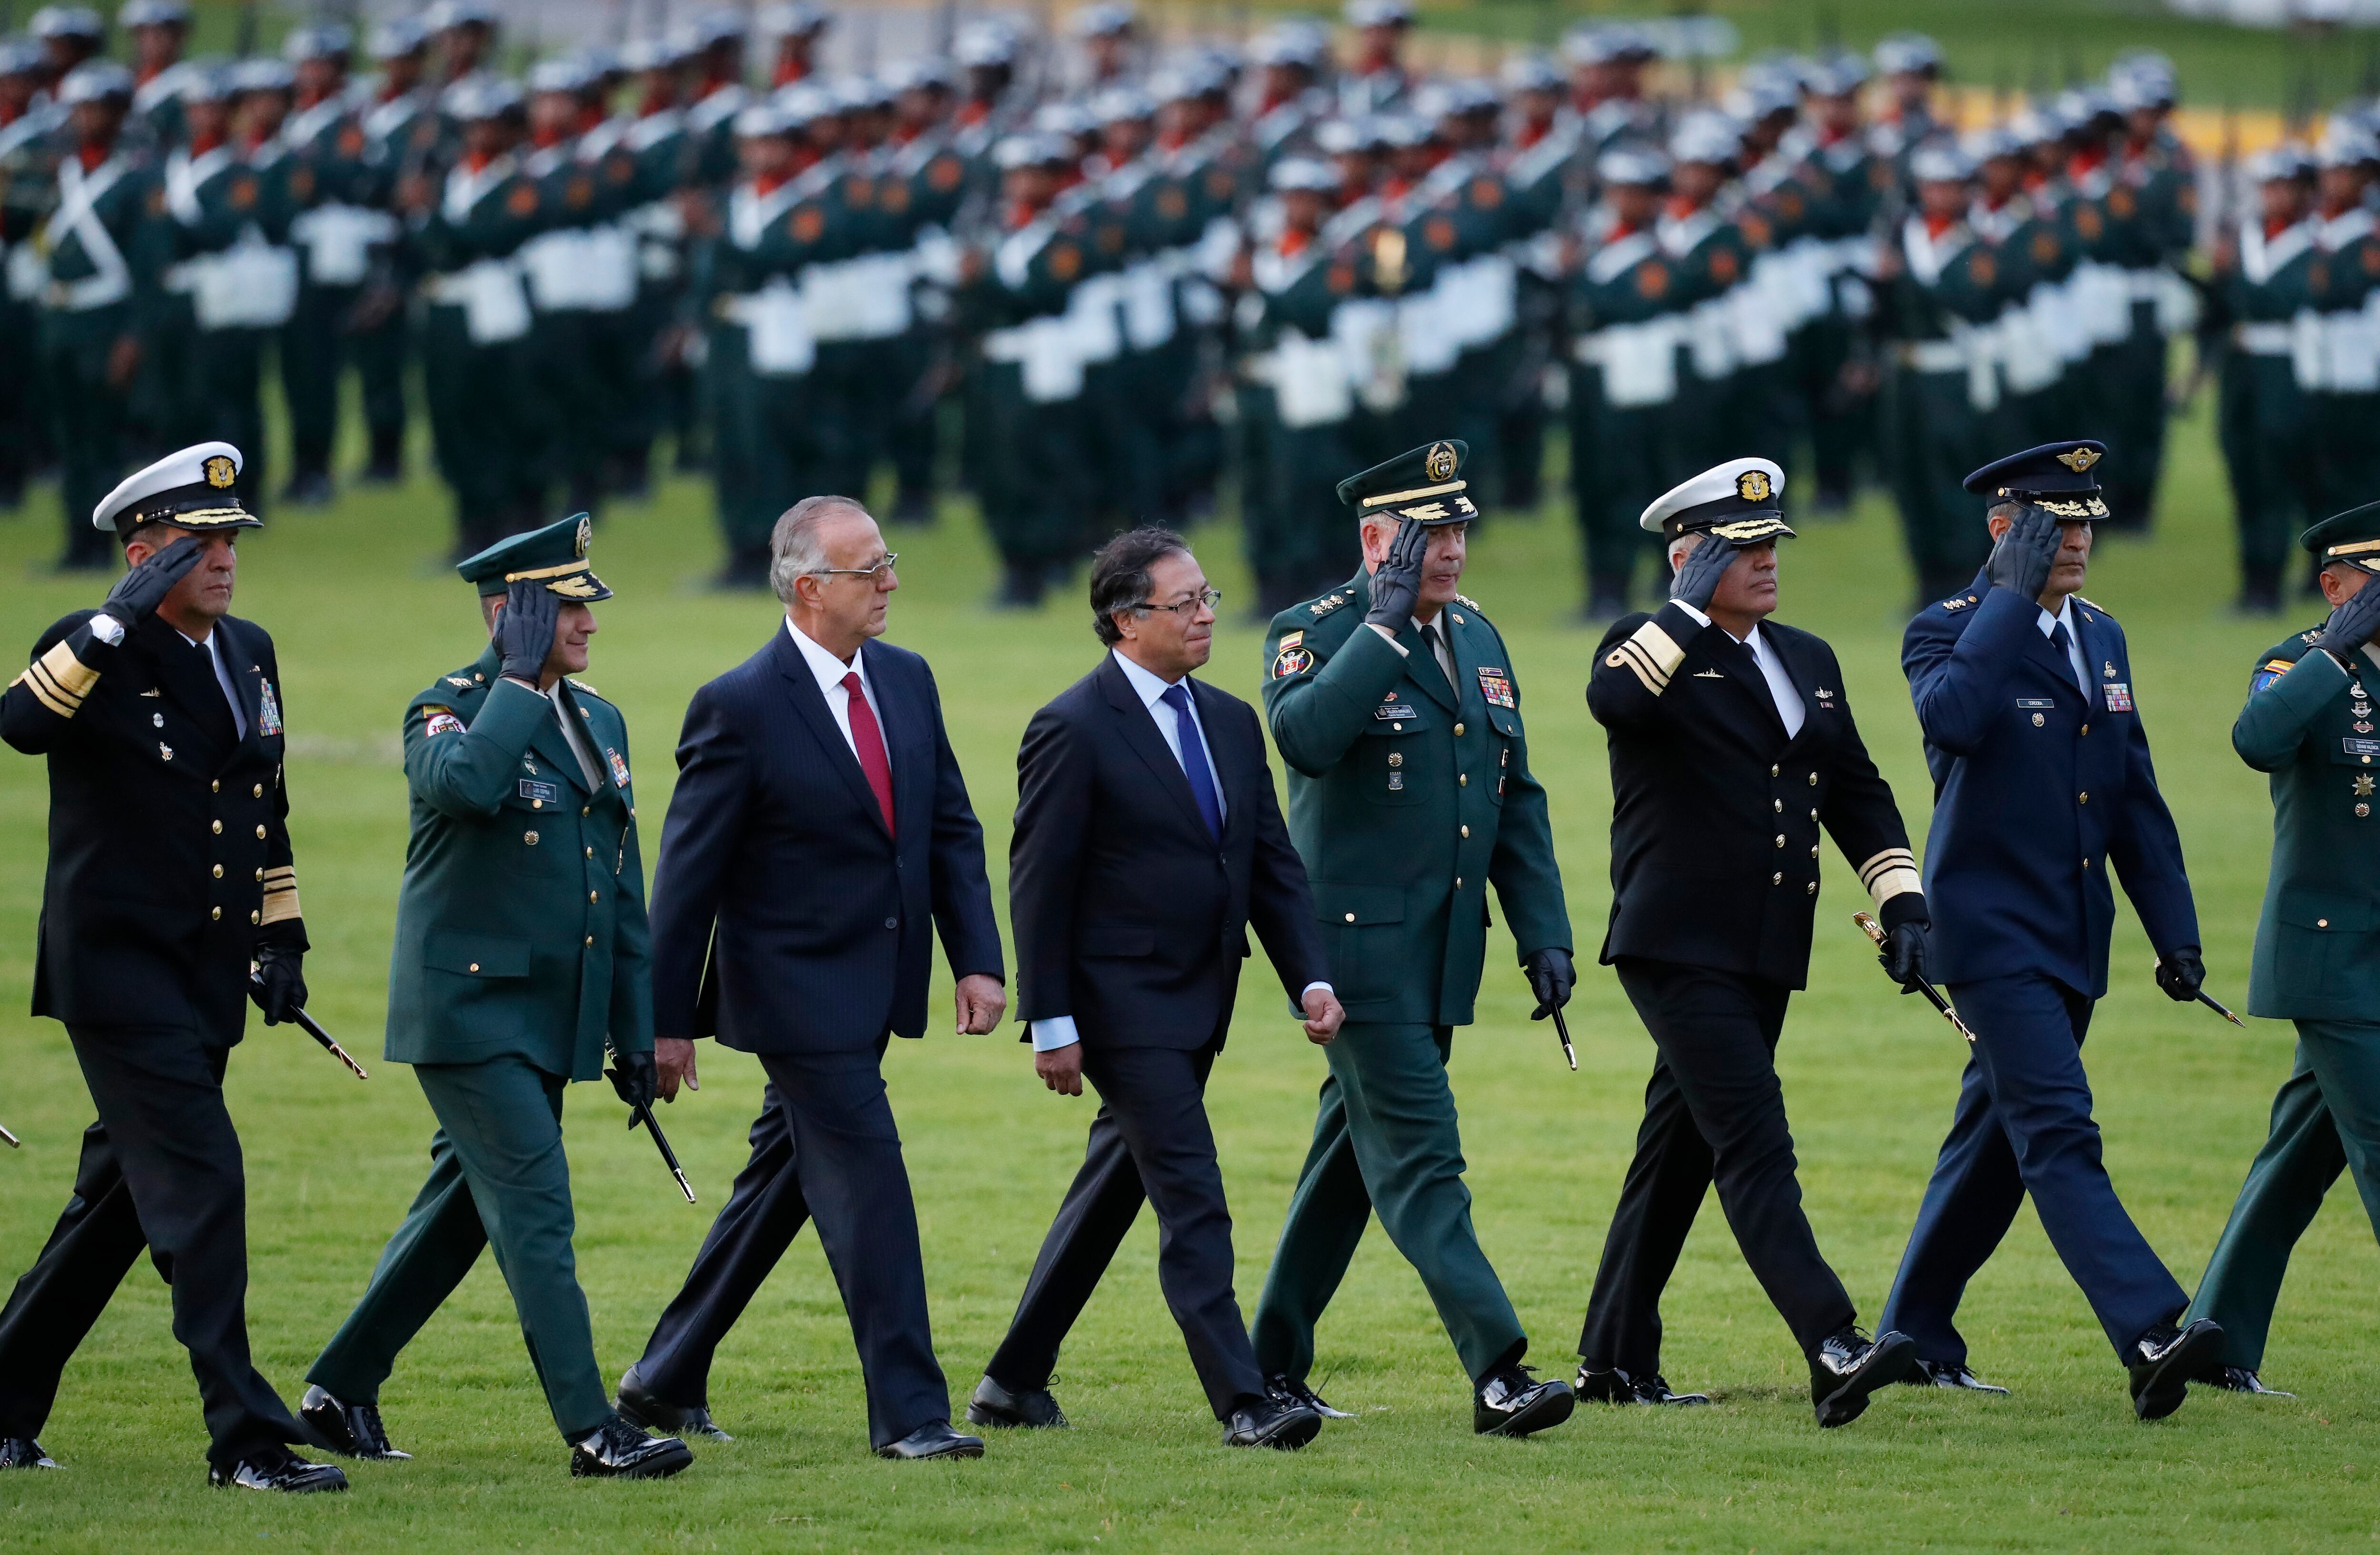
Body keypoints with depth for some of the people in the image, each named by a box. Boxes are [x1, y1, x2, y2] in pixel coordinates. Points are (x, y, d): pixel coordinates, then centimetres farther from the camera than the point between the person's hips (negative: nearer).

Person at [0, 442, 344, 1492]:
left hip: (210, 976, 8)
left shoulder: (250, 654, 13)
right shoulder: (93, 650, -9)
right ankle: (245, 1439, -14)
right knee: (202, 1182, -14)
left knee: (121, 1197, 13)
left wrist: (282, 936, 17)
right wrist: (122, 617, -32)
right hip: (118, 969, -8)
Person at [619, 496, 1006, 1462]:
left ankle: (666, 1381, 27)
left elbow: (952, 831, 11)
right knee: (867, 1190, -10)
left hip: (877, 983, 7)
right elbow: (690, 873, -11)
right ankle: (906, 1412, -7)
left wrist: (977, 961, 0)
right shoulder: (740, 709, -14)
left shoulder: (906, 680, 7)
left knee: (780, 1187, 15)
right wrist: (671, 1020, -9)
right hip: (799, 992, -7)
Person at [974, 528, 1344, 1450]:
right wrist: (1051, 1024, -14)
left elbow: (1273, 865, 12)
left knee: (1112, 1193, 15)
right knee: (1191, 1200, -12)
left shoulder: (1230, 724, 11)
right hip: (1124, 1005, -8)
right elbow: (1040, 885, -11)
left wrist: (1310, 978, -1)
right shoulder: (1075, 731, -11)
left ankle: (1015, 1382, 25)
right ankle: (1242, 1401, -14)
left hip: (1196, 1008, 8)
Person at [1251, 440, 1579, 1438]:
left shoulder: (1479, 640, 14)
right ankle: (1496, 1374, -19)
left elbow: (1517, 799, 17)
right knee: (1418, 1154, -12)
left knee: (1356, 1150, 13)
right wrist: (1388, 623, -25)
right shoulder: (1316, 635, -8)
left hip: (1445, 947, 7)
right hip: (1360, 943, -7)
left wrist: (1543, 934, 10)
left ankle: (1277, 1362, 22)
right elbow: (1306, 737, -30)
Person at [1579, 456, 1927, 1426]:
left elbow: (1857, 793, 19)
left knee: (1682, 1149, 13)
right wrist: (1693, 608, -20)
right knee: (1754, 1144, -16)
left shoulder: (1808, 662, 17)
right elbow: (1613, 699, -29)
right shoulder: (1653, 649, -4)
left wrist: (1902, 904, 8)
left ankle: (1614, 1360, 22)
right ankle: (1833, 1356, -27)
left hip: (1766, 955, 8)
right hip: (1678, 947, -8)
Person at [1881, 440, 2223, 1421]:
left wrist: (2173, 930, 11)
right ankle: (2150, 1340, -29)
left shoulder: (2100, 638, 14)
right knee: (2058, 1135, -16)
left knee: (1996, 1136, 14)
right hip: (1991, 928, -8)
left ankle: (1917, 1334, 26)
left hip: (2074, 937, 8)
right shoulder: (1951, 631, -8)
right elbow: (1949, 717, -32)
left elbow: (2136, 801, 16)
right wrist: (2012, 596, -26)